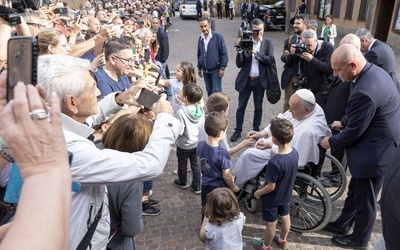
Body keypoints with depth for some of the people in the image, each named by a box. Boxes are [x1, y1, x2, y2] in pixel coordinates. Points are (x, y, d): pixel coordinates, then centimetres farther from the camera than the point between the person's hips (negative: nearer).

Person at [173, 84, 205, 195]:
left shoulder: (181, 112, -29)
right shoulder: (200, 110, -11)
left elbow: (179, 131, -27)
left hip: (183, 145, -4)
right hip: (197, 143, 4)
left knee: (182, 164, 20)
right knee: (195, 165, 18)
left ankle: (182, 182, 42)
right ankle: (196, 187, 29)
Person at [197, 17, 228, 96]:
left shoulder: (218, 36, -12)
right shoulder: (201, 38, 4)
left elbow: (224, 53, -11)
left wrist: (222, 68, -14)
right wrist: (199, 67, 17)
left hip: (215, 70, -5)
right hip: (205, 70, 5)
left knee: (217, 91, -3)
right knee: (209, 90, 16)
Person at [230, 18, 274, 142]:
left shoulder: (268, 42, 0)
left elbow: (270, 60, -12)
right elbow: (239, 64, -6)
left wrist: (256, 53, -20)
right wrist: (239, 48, -20)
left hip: (260, 81, 0)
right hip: (245, 80, 0)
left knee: (258, 107, 12)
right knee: (241, 106, 7)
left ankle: (256, 130, 27)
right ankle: (238, 130, 19)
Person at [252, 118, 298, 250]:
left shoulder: (274, 162, -38)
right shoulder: (294, 152, -16)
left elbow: (271, 187, -27)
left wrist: (258, 192, -9)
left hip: (273, 198, -6)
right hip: (286, 195, 6)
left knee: (271, 223, 16)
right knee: (285, 218, 27)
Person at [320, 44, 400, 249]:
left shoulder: (364, 91, -33)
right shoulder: (373, 71, -1)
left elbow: (353, 133, -22)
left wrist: (331, 142, -5)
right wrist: (344, 122, 15)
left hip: (375, 152, -10)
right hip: (378, 144, 10)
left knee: (364, 199, 12)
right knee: (355, 190, 24)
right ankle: (342, 225, 44)